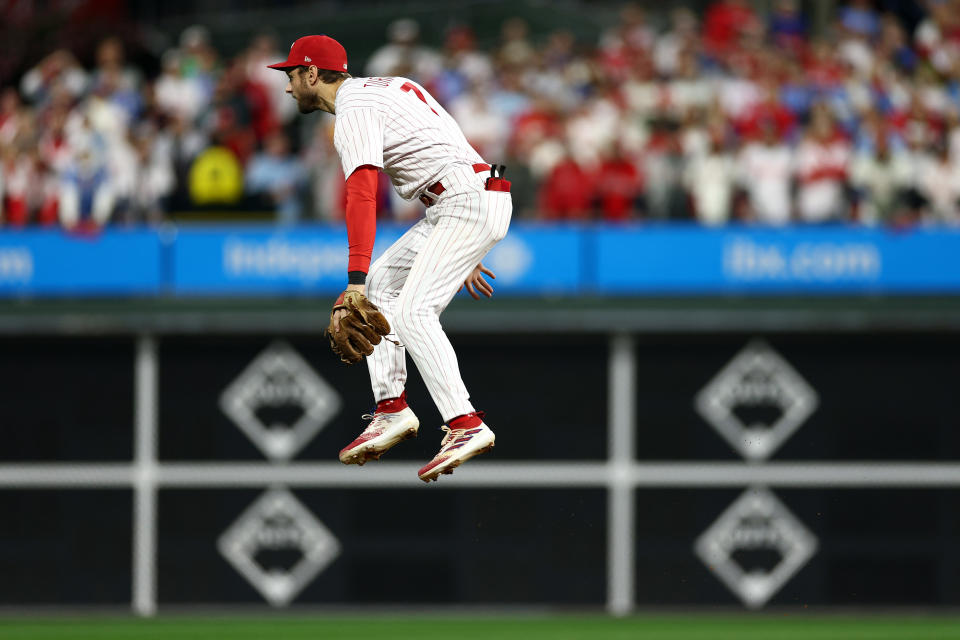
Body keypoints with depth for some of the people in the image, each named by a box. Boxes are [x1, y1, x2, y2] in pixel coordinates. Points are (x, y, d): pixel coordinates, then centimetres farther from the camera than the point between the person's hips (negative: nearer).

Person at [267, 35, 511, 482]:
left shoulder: (354, 112, -11)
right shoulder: (385, 89, 21)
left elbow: (362, 196, -26)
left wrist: (354, 283, -35)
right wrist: (460, 256, 28)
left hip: (470, 204, -11)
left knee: (412, 312, -20)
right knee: (380, 286, 15)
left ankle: (466, 426, -30)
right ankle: (391, 410, 9)